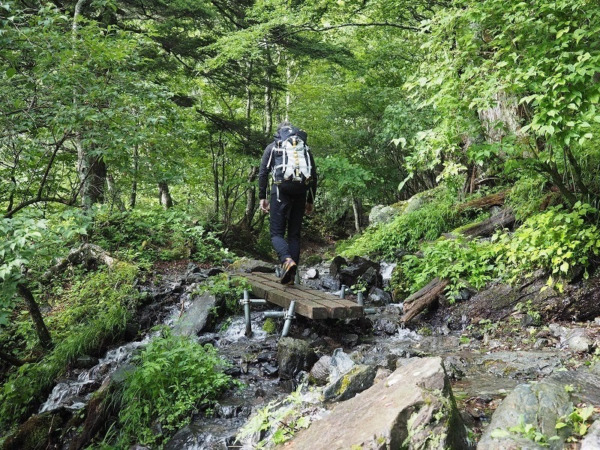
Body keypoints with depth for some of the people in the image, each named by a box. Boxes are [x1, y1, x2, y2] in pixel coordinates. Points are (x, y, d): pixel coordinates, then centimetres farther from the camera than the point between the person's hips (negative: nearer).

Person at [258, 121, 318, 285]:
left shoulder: (272, 147, 13)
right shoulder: (305, 148, 20)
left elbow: (263, 173, 3)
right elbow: (314, 175, 15)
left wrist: (262, 197, 6)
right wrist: (311, 201, 19)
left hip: (281, 191, -3)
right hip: (300, 193, 3)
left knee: (276, 233, 1)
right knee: (294, 234, 10)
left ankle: (287, 260, -28)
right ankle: (291, 276, 5)